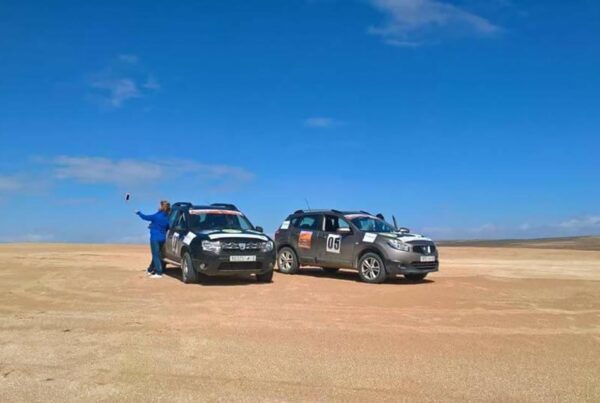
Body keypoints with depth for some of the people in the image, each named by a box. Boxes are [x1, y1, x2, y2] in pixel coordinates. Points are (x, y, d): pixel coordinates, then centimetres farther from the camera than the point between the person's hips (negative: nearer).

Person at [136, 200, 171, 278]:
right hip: (162, 238, 7)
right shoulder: (167, 217, 5)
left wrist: (138, 212, 17)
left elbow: (145, 217, -3)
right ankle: (150, 270, 32)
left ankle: (159, 273, -6)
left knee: (156, 255, -3)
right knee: (156, 254, 18)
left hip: (155, 238, -7)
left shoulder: (157, 216, -13)